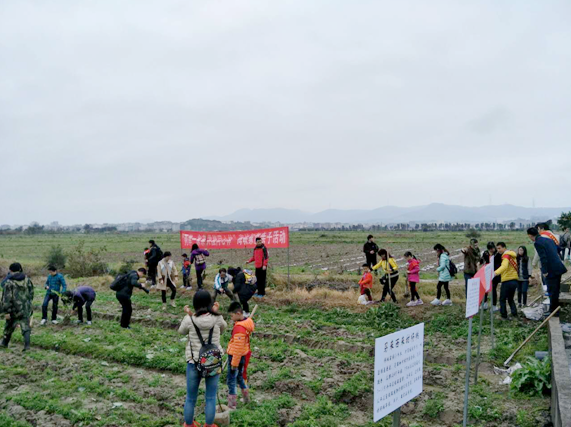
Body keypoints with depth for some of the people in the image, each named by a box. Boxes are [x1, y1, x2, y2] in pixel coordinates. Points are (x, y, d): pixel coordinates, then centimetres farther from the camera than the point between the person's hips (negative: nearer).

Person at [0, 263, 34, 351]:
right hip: (26, 308, 2)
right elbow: (31, 294, 11)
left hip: (14, 309, -2)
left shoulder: (9, 282, -12)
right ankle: (27, 345, -11)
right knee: (26, 326, 2)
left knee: (9, 326, 19)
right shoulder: (27, 280, 2)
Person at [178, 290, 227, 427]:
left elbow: (181, 332, 6)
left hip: (194, 363, 0)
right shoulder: (217, 318, -12)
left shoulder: (189, 320, -14)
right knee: (211, 398, 14)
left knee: (191, 398, 18)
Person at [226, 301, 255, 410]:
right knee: (239, 376, 25)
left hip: (236, 356, -9)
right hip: (244, 355, 9)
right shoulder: (247, 321, 1)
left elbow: (238, 347, -25)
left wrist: (234, 363, -18)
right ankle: (246, 398, 39)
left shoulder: (239, 327, -28)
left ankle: (232, 404, 14)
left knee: (231, 379, 5)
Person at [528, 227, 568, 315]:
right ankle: (555, 309, 31)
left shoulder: (537, 243, -15)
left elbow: (543, 258, -21)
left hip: (551, 271, -9)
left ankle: (553, 311, 9)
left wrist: (545, 271, -15)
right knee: (555, 290, 19)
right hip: (558, 268, 9)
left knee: (552, 292, 1)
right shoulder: (548, 239, 12)